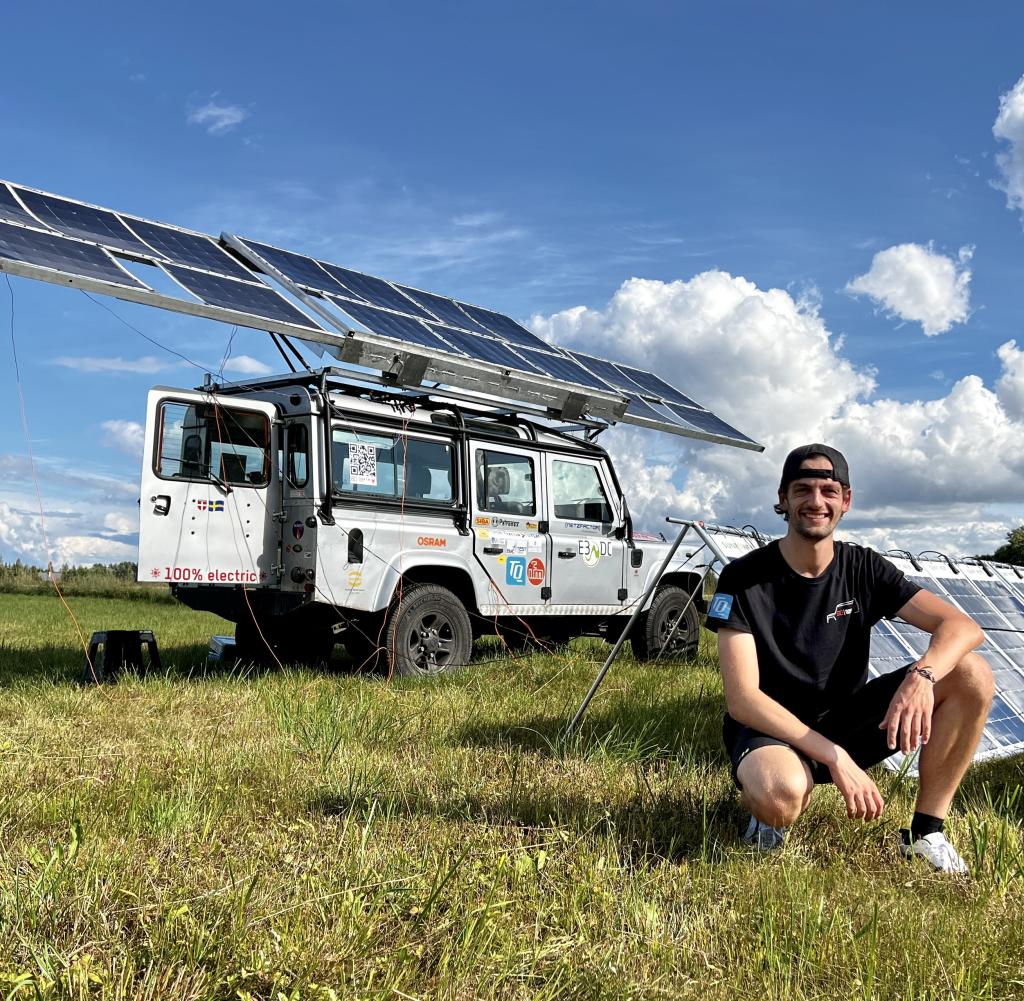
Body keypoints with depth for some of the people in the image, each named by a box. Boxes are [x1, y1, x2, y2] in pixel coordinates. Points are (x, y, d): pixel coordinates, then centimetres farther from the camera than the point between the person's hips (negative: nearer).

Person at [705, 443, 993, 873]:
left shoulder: (863, 568, -3)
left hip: (845, 720, 5)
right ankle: (768, 815, -2)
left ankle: (925, 832, -4)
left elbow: (963, 627, -11)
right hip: (771, 729, -5)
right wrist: (835, 758, -30)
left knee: (971, 675, -13)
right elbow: (742, 699, -21)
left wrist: (922, 675, -34)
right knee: (782, 793, -42)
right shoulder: (743, 579, -15)